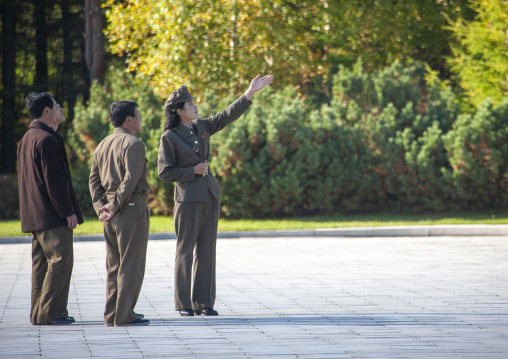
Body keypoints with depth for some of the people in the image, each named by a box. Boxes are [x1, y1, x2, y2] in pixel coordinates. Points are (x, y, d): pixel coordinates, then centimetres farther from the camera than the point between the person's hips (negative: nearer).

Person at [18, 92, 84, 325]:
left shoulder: (27, 139, 17)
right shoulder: (47, 140, -15)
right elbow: (54, 180, -19)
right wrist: (68, 211, -17)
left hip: (35, 215, 10)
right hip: (52, 215, -10)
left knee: (42, 262, 11)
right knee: (60, 261, -7)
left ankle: (39, 313, 12)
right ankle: (49, 312, -8)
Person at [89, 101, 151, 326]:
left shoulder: (103, 145, 15)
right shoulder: (133, 144, -11)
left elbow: (93, 179, 11)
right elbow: (131, 179, -20)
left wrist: (101, 205, 3)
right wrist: (116, 205, -13)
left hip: (111, 215, 8)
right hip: (132, 209, -8)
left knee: (114, 265, 13)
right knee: (131, 265, -5)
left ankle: (112, 315, 15)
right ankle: (124, 315, -6)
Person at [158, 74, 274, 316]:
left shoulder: (202, 127, 10)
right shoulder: (169, 137, -7)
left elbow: (228, 116, 10)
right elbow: (165, 172, -8)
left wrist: (250, 93, 6)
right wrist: (193, 171, -12)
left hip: (210, 195, 6)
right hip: (188, 198, -6)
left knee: (206, 250, 6)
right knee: (185, 251, -1)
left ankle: (204, 302, 10)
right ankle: (184, 304, 5)